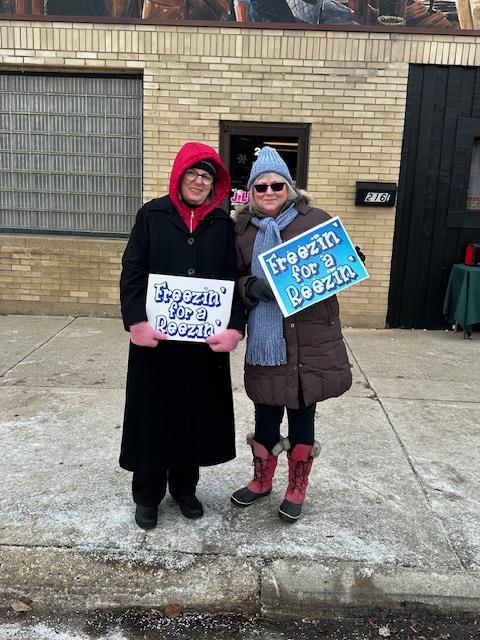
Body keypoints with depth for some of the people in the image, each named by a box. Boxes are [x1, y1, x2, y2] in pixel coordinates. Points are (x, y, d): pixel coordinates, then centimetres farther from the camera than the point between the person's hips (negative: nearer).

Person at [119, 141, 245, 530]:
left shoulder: (224, 226, 6)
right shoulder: (152, 215, 1)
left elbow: (233, 280, 1)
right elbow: (132, 272, -4)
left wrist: (235, 328, -14)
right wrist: (136, 322, -18)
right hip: (156, 338, -2)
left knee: (196, 415, 12)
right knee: (154, 415, 8)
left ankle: (185, 488, 32)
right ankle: (147, 495, 26)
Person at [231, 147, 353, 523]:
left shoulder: (315, 220, -2)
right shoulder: (243, 228, 7)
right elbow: (235, 278, 10)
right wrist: (252, 287, -12)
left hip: (309, 339, -2)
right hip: (264, 340, 2)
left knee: (302, 415, 10)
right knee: (266, 414, 14)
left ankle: (297, 490, 31)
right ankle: (262, 480, 38)